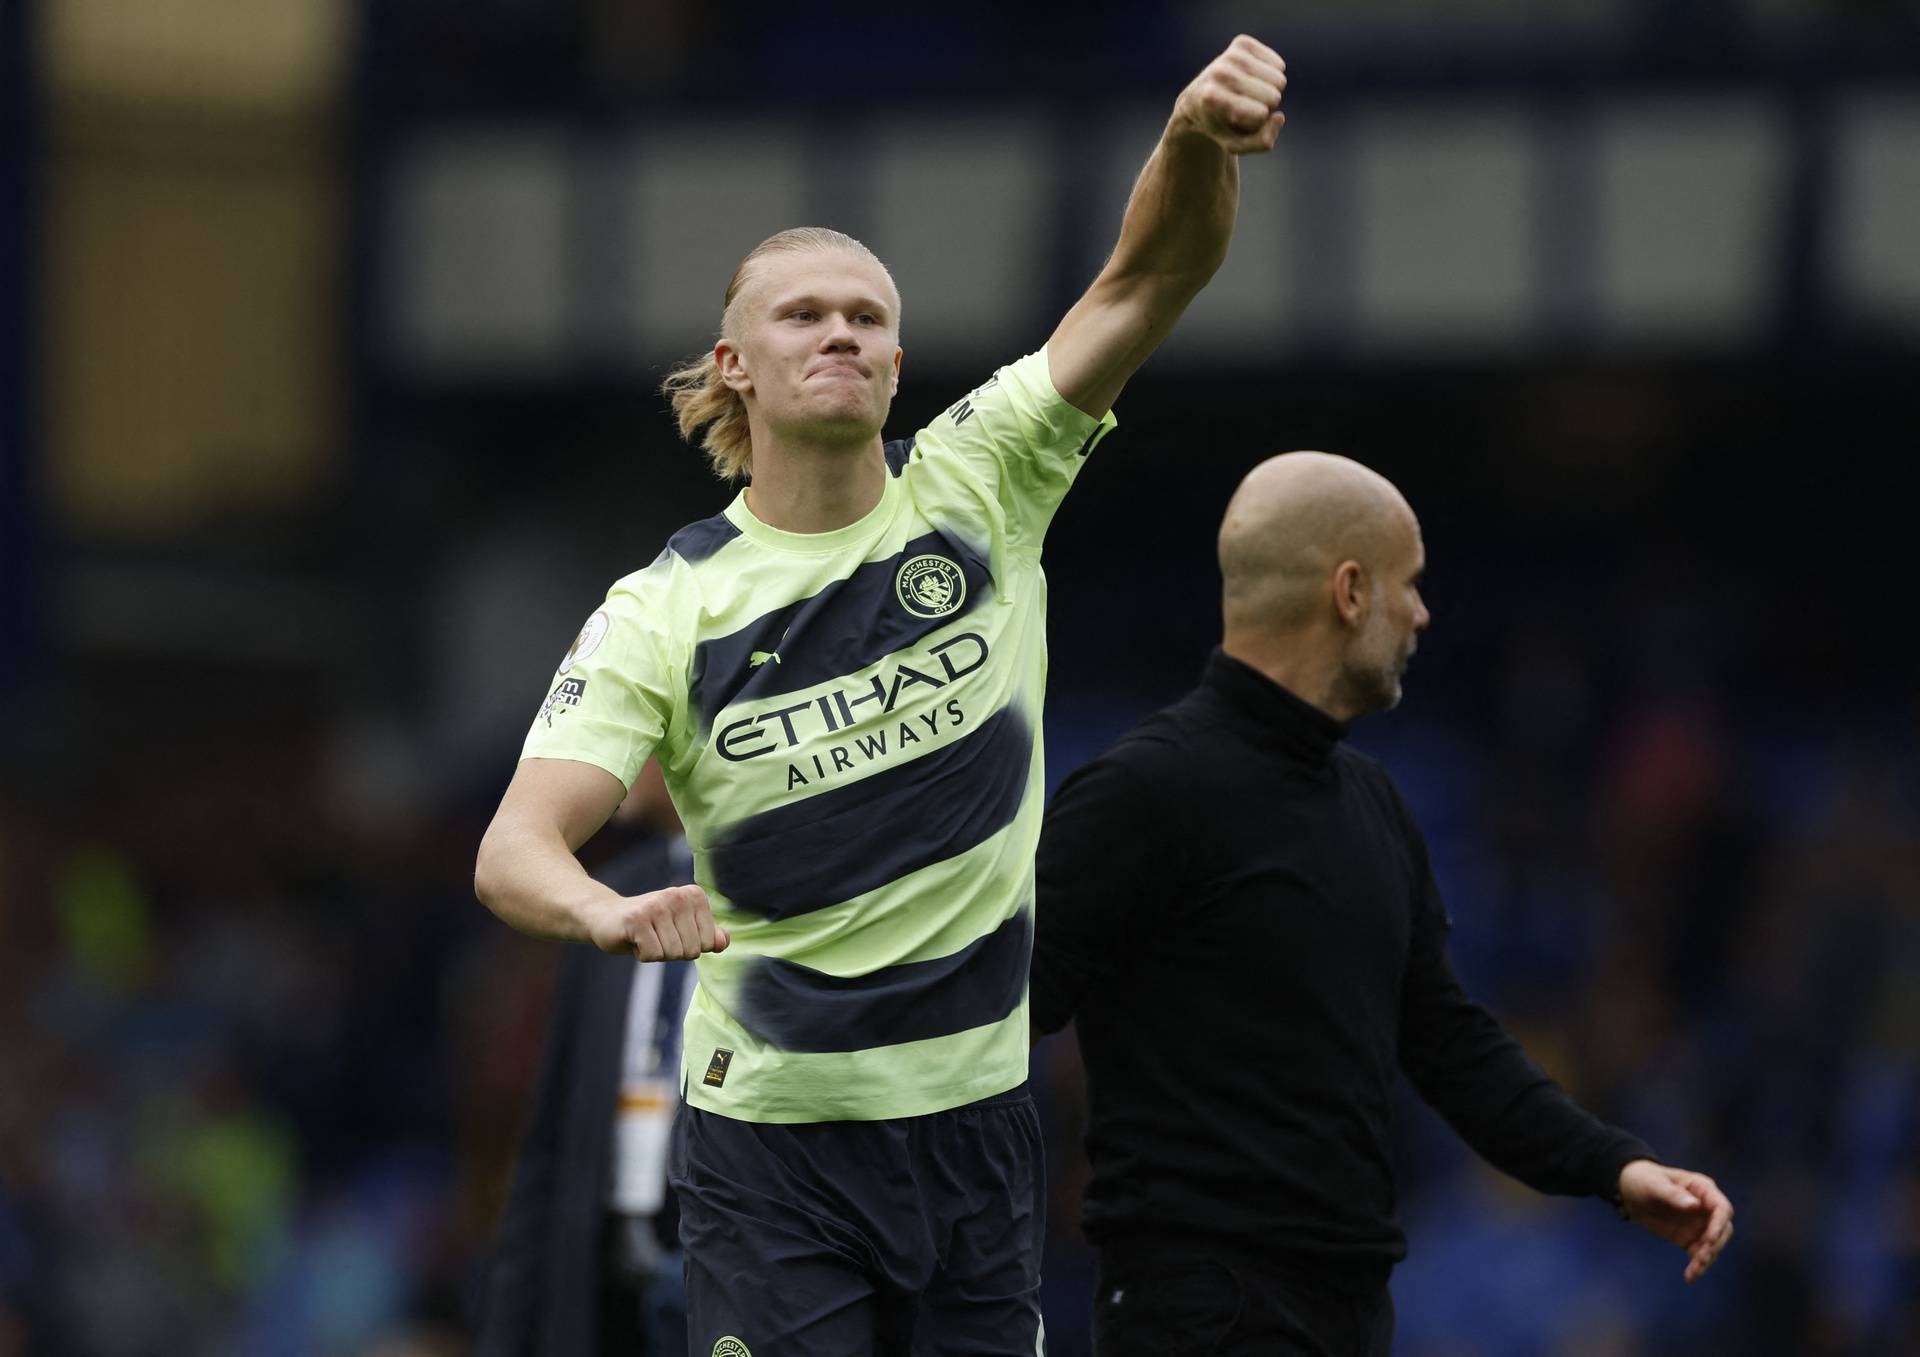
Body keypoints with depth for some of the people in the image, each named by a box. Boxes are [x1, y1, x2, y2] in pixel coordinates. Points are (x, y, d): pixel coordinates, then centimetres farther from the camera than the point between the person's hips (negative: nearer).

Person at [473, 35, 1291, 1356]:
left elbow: (1148, 280, -12)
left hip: (974, 1116, 3)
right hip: (772, 1137, -2)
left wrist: (1201, 142, -33)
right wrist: (610, 915, -40)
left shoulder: (976, 491, -1)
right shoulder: (665, 612, -6)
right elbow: (516, 846, -16)